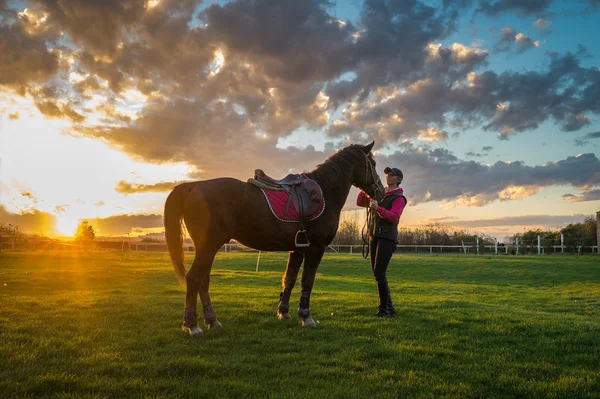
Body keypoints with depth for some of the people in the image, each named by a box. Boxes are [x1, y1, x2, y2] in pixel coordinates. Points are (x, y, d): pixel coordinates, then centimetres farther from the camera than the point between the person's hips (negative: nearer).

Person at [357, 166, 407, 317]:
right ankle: (389, 307, 17)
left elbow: (394, 217, -19)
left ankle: (384, 308, -6)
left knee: (379, 273, -15)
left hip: (387, 238, -7)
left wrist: (378, 208, -34)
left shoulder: (399, 198, -3)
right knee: (377, 274, 8)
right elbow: (360, 203, 18)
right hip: (375, 237, 7)